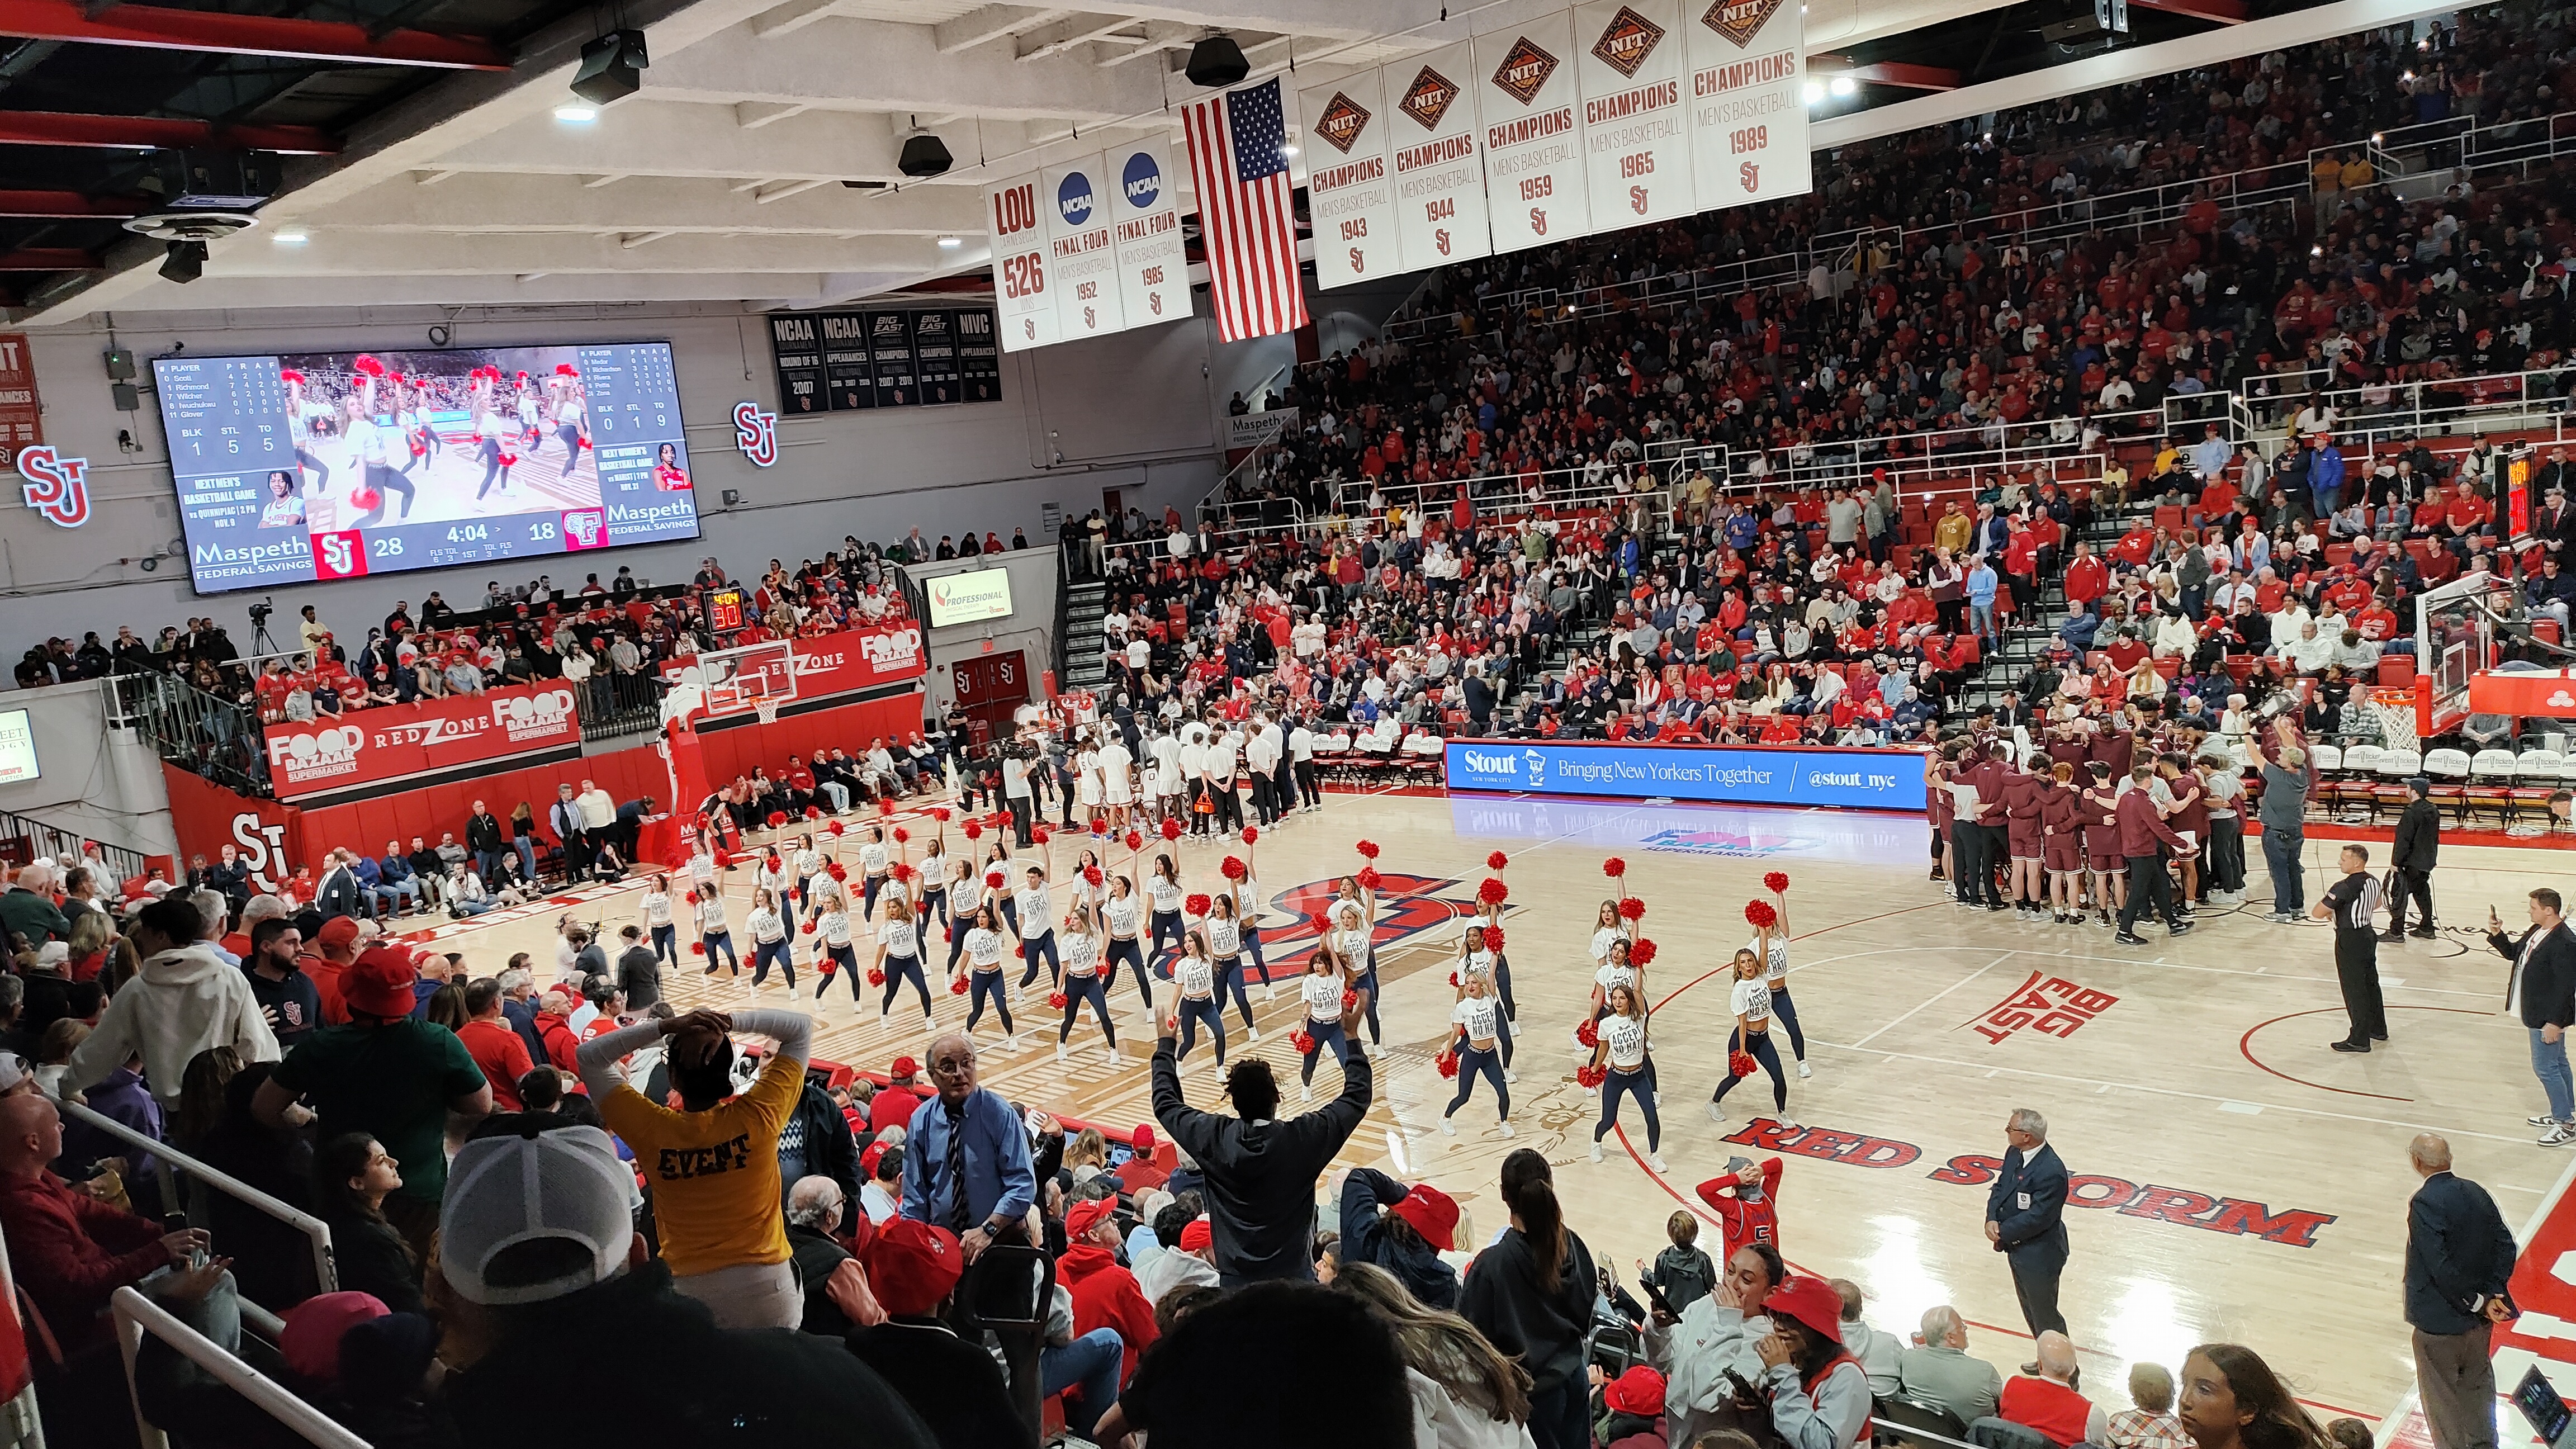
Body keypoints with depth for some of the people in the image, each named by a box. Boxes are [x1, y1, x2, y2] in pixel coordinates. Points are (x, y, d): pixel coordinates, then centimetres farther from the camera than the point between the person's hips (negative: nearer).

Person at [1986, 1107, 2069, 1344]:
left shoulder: (2051, 1172, -29)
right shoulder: (2014, 1154, -1)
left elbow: (2037, 1217, -26)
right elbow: (2000, 1187, 6)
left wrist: (2003, 1234, -17)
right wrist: (1992, 1218, -11)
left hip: (2040, 1255, -9)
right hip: (2018, 1249, 9)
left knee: (2044, 1316, 6)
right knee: (2030, 1312, 23)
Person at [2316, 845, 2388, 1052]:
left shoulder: (2345, 888, -25)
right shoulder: (2373, 882, 1)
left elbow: (2316, 913, -25)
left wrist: (2329, 911, -3)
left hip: (2350, 941, -9)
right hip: (2368, 933, 9)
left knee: (2354, 990, -1)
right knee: (2370, 984, 21)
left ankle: (2359, 1040, 5)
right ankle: (2378, 1029, 35)